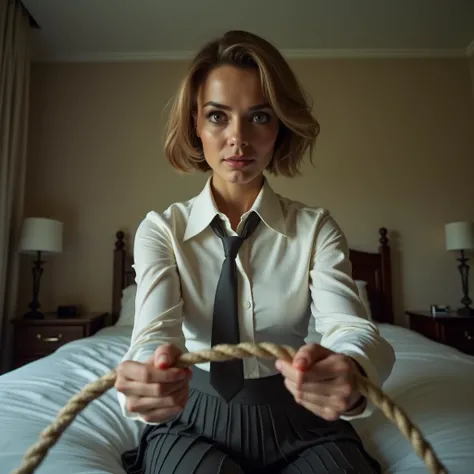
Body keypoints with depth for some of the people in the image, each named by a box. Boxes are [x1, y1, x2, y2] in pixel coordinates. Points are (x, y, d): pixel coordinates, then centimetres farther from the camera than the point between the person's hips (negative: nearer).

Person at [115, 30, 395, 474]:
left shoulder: (316, 228, -6)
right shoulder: (161, 229, -7)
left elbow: (350, 326, -19)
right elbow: (155, 329, -20)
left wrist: (350, 371, -42)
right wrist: (149, 373, -43)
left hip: (297, 421, 1)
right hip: (193, 421, 0)